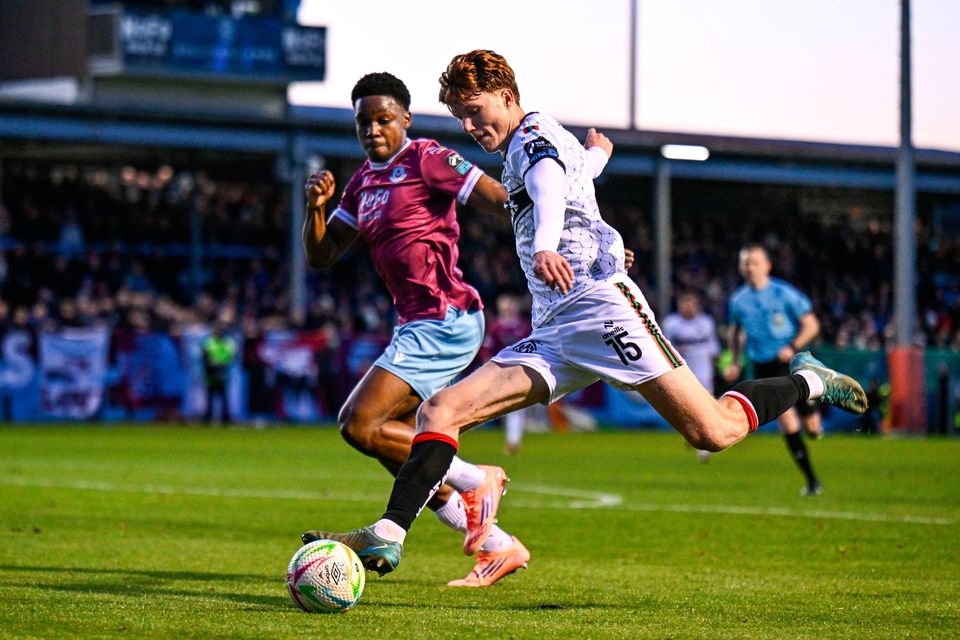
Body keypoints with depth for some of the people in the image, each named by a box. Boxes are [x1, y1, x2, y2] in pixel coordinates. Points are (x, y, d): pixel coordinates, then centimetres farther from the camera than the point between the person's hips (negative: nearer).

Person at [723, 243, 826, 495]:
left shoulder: (784, 293, -8)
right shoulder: (738, 299, 3)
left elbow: (811, 325, -3)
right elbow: (735, 331, 20)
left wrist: (793, 347, -17)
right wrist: (735, 362, 8)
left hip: (791, 362, -1)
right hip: (764, 368, 1)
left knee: (813, 429, 1)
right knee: (788, 424, -12)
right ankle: (811, 481, -4)